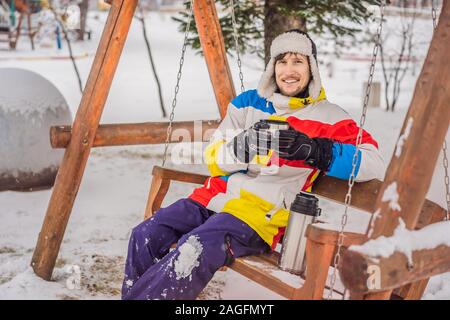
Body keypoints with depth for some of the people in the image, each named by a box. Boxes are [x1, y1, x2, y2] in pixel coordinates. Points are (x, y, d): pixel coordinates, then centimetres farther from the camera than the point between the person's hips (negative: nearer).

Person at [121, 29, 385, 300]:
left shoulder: (328, 117, 4)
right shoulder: (248, 102, 15)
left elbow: (375, 164, -6)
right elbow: (214, 158, 11)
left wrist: (314, 150, -18)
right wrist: (244, 145, -12)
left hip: (263, 210, -4)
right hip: (216, 195, 5)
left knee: (195, 252, -30)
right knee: (147, 235, -15)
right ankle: (136, 292, 5)